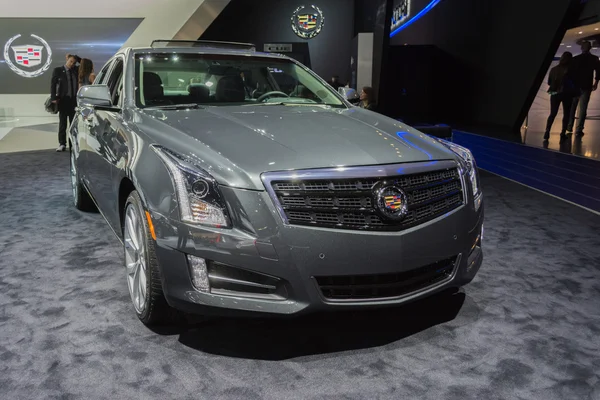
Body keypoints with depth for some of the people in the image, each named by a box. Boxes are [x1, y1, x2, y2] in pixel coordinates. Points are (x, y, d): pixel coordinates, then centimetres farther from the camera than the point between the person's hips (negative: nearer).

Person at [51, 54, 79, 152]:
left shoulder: (76, 70, 11)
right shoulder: (58, 70, 2)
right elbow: (53, 84, -1)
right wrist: (54, 98, -11)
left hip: (74, 100, 3)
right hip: (63, 100, -3)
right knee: (62, 123, -1)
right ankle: (62, 144, 1)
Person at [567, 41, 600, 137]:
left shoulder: (575, 59, -1)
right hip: (587, 87, -1)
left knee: (572, 107, 14)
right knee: (582, 109, 0)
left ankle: (569, 127, 16)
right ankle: (578, 130, -5)